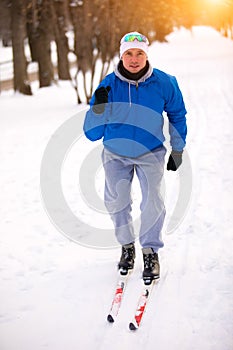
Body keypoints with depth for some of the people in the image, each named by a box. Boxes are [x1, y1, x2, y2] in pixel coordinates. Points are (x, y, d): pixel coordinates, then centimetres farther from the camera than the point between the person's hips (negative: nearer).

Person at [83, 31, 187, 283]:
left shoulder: (163, 83, -13)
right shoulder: (108, 85, -14)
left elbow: (177, 115, 7)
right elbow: (92, 134, -12)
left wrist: (177, 150, 9)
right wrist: (98, 109, -30)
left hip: (151, 153, -1)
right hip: (115, 153, 1)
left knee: (152, 202, -12)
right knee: (115, 201, -2)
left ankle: (150, 251, 6)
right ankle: (127, 246, 22)